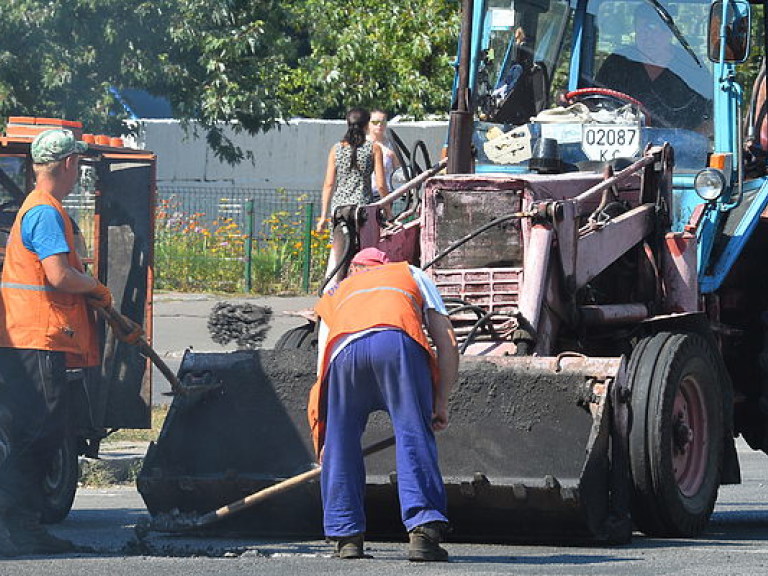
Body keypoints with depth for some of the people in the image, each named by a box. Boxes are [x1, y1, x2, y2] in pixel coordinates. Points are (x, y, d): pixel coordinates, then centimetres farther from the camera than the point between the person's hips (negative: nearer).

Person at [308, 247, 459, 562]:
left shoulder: (335, 295, 43)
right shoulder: (413, 276, 39)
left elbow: (322, 370, 38)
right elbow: (447, 343, 24)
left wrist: (322, 444, 42)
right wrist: (441, 401, 27)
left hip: (344, 349, 2)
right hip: (400, 343, -2)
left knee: (341, 445, 14)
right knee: (415, 438, -2)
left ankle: (347, 536, 11)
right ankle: (423, 530, -15)